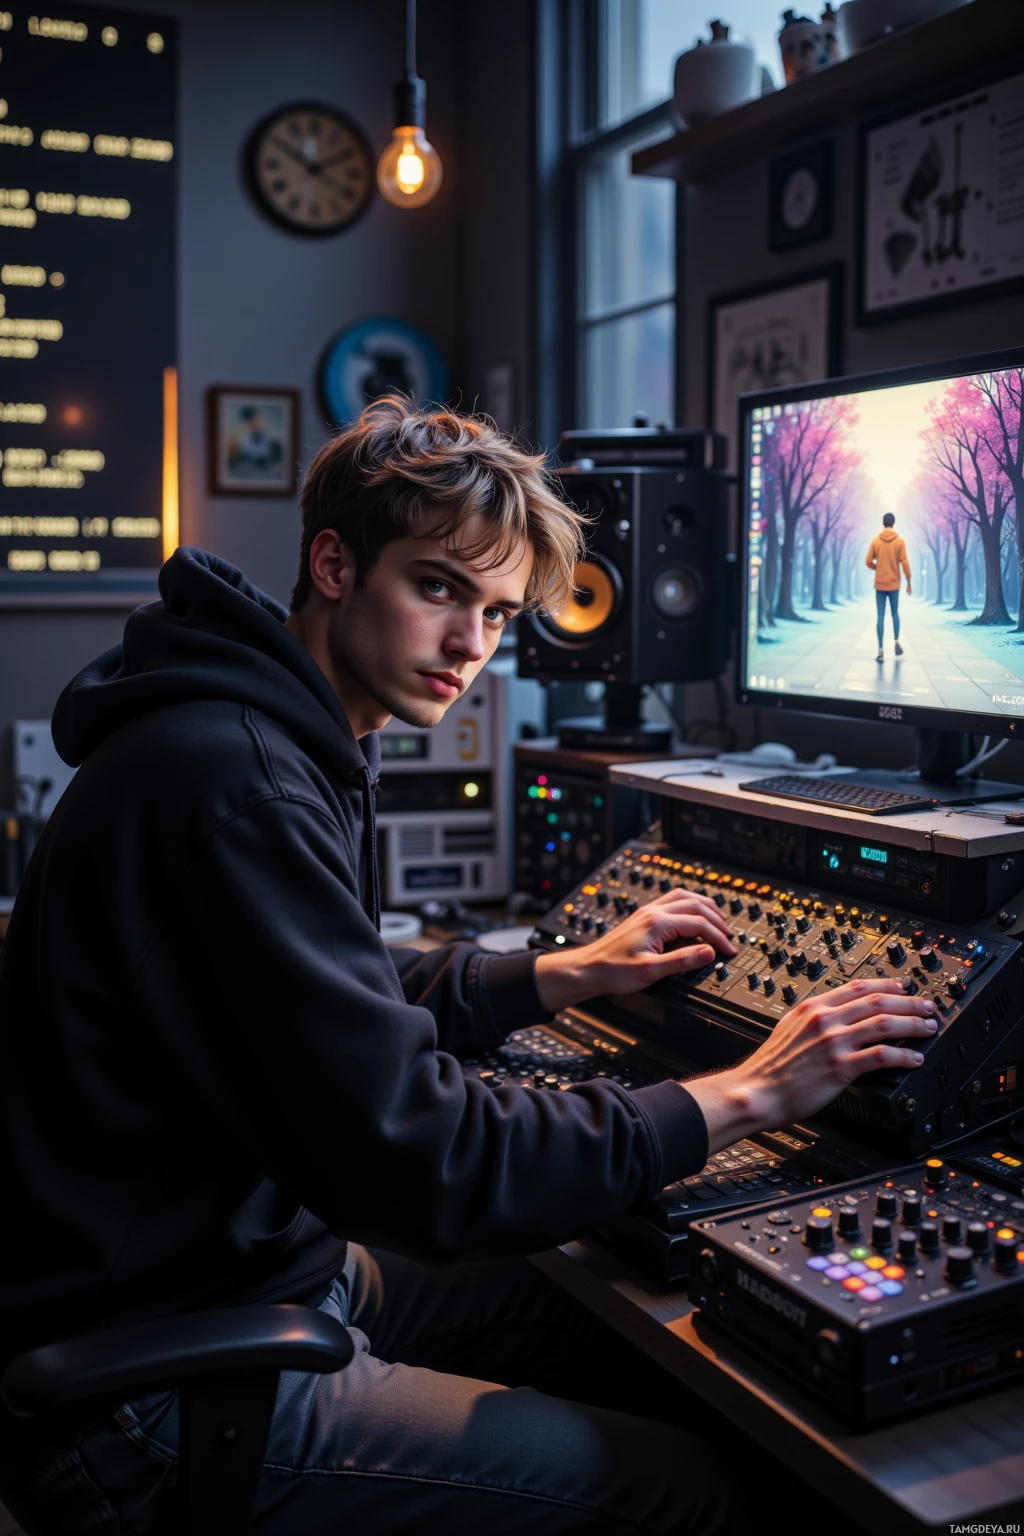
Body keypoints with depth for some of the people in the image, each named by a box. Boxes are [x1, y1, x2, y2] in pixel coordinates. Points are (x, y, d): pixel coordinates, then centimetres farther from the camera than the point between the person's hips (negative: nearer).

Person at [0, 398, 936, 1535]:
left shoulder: (278, 746, 7)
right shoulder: (227, 781, -27)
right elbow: (419, 1163, -28)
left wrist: (569, 974, 11)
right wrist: (741, 1099, -20)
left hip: (263, 1262, 10)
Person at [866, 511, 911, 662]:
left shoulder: (875, 541, -2)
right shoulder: (900, 541, -4)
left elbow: (868, 562, -2)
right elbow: (905, 563, -7)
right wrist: (909, 583, 0)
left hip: (879, 584, 0)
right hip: (894, 584, 0)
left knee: (881, 617, 0)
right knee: (895, 613, 18)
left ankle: (881, 650, -7)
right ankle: (897, 642, 7)